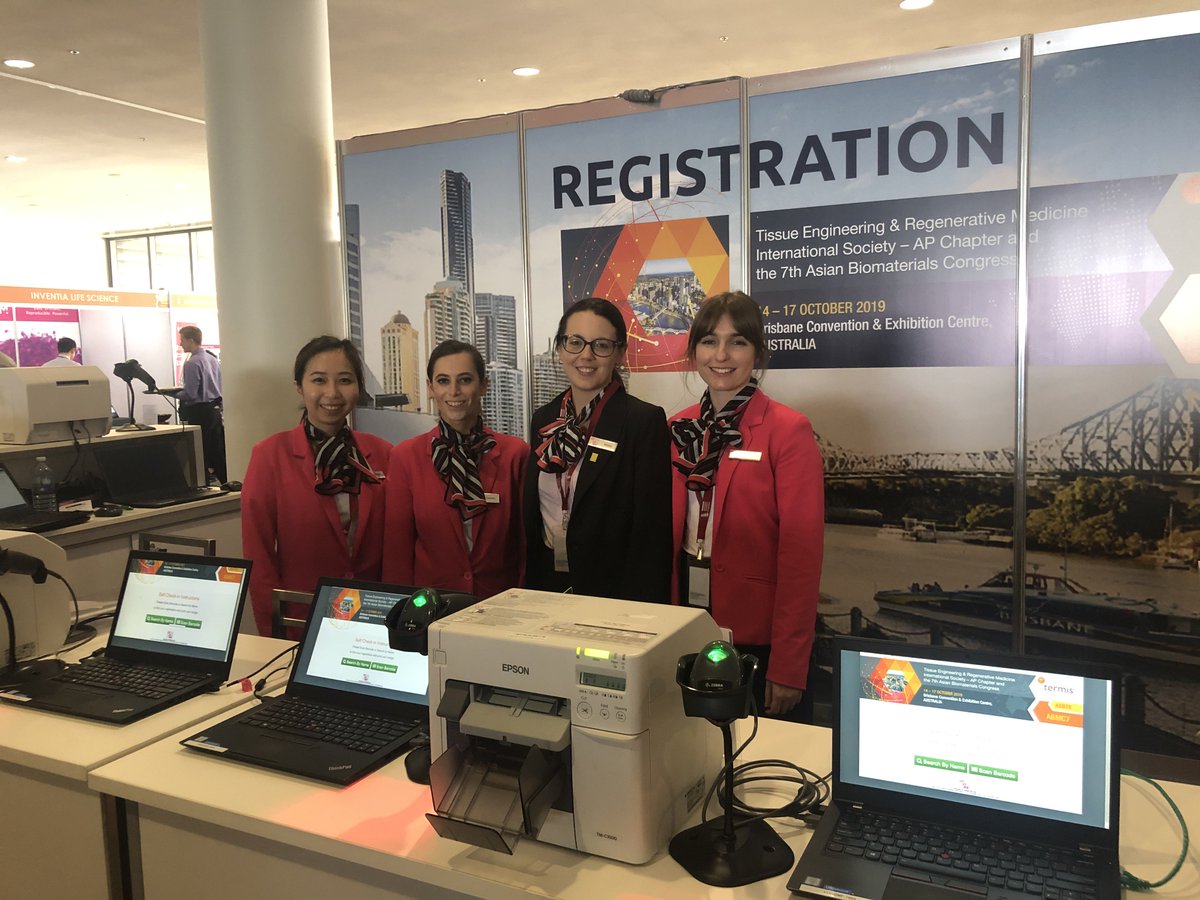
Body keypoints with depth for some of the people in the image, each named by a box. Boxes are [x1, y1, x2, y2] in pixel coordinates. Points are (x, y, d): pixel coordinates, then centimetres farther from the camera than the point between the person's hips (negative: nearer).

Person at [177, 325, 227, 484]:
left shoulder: (192, 363, -15)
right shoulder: (213, 358, 9)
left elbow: (190, 394, -19)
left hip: (200, 413, -8)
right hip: (216, 410, 8)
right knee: (218, 452, 10)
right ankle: (225, 482, 13)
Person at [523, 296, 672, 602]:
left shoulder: (645, 421, -13)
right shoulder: (544, 419, 5)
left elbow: (652, 531, -15)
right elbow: (532, 515, 12)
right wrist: (529, 586, 10)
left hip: (613, 589, -5)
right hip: (545, 583, 5)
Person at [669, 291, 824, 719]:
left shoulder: (788, 431, -12)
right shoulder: (679, 428, 5)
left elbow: (802, 553, -15)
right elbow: (669, 531, 10)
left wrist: (788, 667, -17)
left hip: (758, 639, -5)